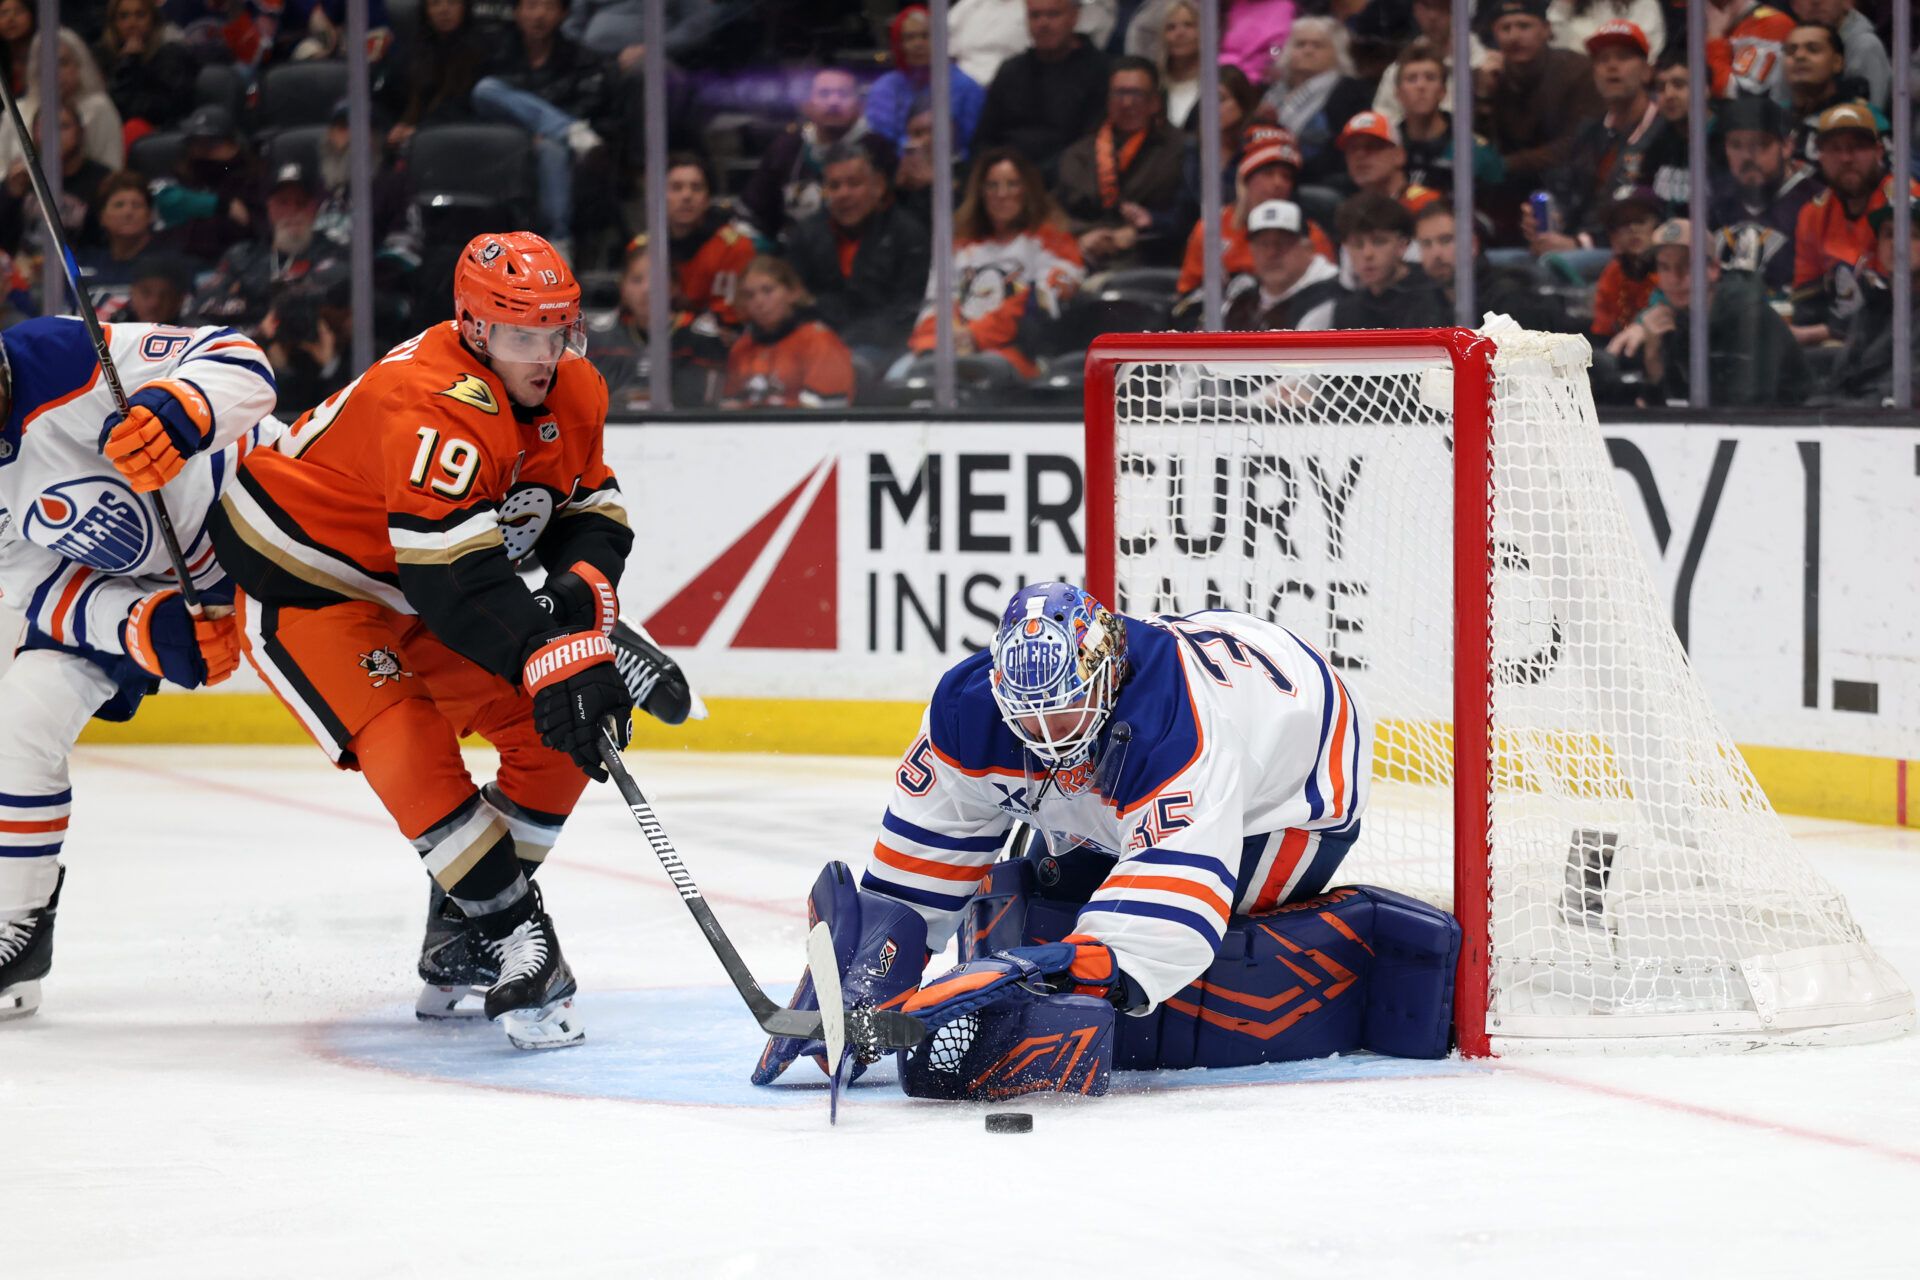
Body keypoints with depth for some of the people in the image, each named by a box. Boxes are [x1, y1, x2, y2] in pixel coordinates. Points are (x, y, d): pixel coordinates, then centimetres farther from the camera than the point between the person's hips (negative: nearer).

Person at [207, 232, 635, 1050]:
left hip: (415, 589, 9)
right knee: (409, 751, -27)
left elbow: (595, 512, 3)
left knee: (555, 734, 0)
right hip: (303, 578, -9)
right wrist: (550, 657, -47)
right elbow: (453, 577, -41)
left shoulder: (572, 393, -6)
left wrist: (583, 588, -19)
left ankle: (458, 949, 12)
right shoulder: (434, 405, -35)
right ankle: (518, 947, -20)